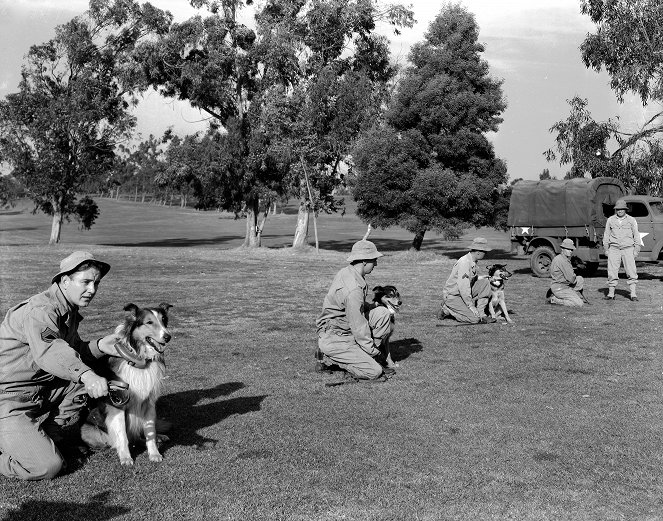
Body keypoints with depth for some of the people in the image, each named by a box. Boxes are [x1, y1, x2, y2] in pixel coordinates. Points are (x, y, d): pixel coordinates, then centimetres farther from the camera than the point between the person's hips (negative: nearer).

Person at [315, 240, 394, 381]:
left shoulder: (347, 272, 4)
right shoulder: (354, 289, -26)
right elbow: (359, 327, -21)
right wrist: (374, 352, -9)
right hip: (333, 338, -10)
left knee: (383, 319, -1)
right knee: (374, 372, -14)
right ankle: (328, 358, -3)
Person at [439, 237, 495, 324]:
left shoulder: (472, 262, 7)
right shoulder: (464, 262, -24)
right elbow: (463, 287, -28)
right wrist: (471, 306, -24)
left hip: (464, 293, 9)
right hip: (452, 296, -9)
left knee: (485, 282, -3)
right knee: (474, 319, -20)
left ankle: (481, 313, -3)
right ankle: (447, 309, -1)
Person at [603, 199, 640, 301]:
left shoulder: (631, 220, 5)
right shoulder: (610, 220, 8)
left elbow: (636, 236, 7)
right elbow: (606, 235, 13)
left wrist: (636, 250, 2)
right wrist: (606, 249, 9)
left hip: (628, 248, -1)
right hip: (614, 249, 1)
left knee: (631, 272, -5)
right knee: (612, 272, -1)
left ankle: (633, 294, -1)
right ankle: (611, 293, 6)